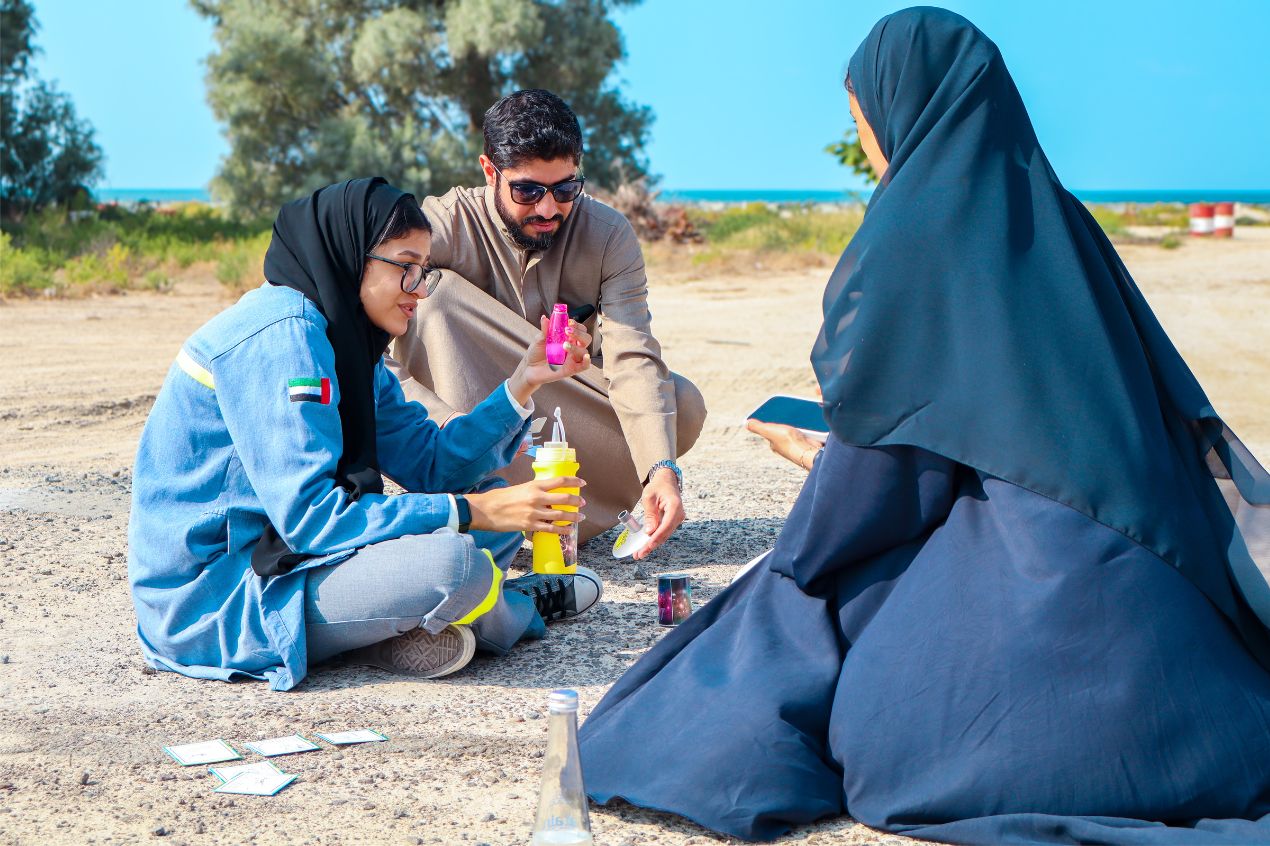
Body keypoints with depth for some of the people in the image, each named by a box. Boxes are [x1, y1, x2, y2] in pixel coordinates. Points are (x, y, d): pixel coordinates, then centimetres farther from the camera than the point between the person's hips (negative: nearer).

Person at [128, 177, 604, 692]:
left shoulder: (344, 341, 11)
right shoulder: (280, 334, -20)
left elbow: (432, 466, 9)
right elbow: (309, 516, -27)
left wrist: (523, 384, -1)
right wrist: (471, 513, -25)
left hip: (278, 556, 10)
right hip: (209, 597, -10)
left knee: (495, 503, 10)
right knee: (451, 563, -27)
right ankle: (519, 610, 5)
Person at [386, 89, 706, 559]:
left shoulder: (609, 236, -10)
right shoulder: (444, 227, -17)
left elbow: (632, 360, -23)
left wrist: (662, 469, -39)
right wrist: (437, 416, -46)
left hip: (578, 424, 2)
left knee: (684, 406, -24)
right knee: (437, 295, -28)